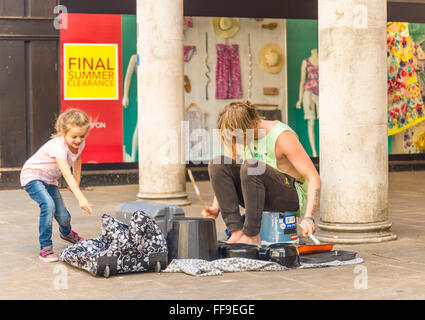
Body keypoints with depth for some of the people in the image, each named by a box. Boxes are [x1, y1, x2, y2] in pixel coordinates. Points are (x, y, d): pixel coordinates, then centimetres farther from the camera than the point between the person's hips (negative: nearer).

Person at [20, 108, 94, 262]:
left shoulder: (80, 144, -11)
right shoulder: (58, 146, -36)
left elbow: (77, 160, 13)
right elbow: (67, 174, -46)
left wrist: (77, 184, 12)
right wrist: (81, 197, -54)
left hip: (49, 180, 7)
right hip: (32, 176, -7)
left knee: (62, 215, 3)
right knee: (48, 205, -31)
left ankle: (66, 233, 41)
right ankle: (45, 247, -21)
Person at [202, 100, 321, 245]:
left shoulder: (282, 136, -20)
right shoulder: (241, 136, 0)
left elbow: (314, 179, -22)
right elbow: (224, 176, 10)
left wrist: (308, 218, -34)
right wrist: (216, 207, -7)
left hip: (291, 198, -7)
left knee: (250, 166, -33)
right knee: (217, 164, -13)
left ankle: (251, 236, -27)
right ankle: (236, 231, -20)